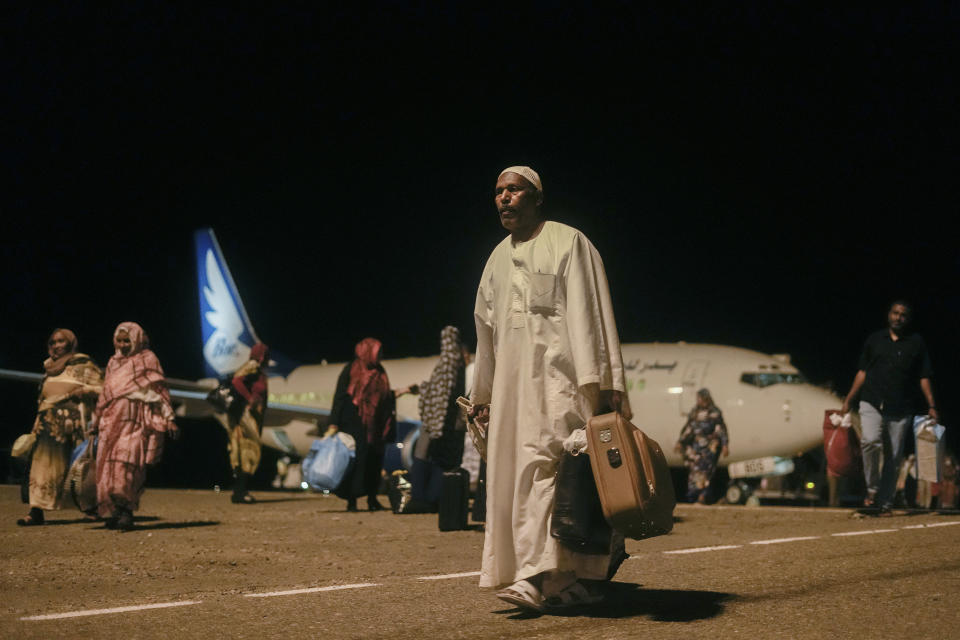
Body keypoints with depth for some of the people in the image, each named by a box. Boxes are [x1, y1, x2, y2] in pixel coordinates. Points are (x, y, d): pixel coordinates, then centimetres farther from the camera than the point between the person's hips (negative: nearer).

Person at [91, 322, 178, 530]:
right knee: (108, 465, -3)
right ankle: (114, 512, 2)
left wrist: (168, 419, -8)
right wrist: (96, 423, 22)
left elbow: (159, 390, -1)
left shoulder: (146, 359, 4)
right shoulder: (113, 362, 19)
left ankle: (126, 511, -13)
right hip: (112, 421, 5)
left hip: (136, 420, -5)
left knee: (127, 463, -16)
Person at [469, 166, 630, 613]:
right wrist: (483, 396, 22)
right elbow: (486, 330, 23)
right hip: (513, 381, 7)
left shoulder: (568, 243, -1)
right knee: (511, 471, 2)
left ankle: (539, 578, -24)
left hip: (558, 374, -7)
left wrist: (599, 380, -17)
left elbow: (589, 311, -8)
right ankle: (584, 576, 11)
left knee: (542, 463, -18)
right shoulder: (498, 259, 20)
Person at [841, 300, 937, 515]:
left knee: (893, 457, 1)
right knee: (870, 441, -24)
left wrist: (931, 405, -3)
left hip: (900, 409, 0)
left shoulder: (916, 342, 8)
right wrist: (848, 400, 9)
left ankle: (885, 502, 11)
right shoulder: (874, 339, 11)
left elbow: (924, 377, 6)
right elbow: (862, 371, 14)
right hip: (872, 403, 0)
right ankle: (872, 490, -8)